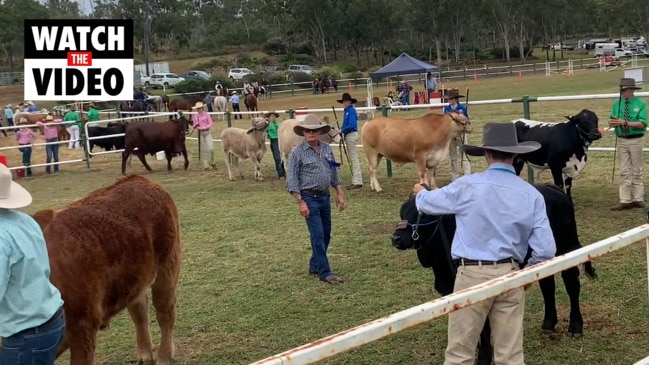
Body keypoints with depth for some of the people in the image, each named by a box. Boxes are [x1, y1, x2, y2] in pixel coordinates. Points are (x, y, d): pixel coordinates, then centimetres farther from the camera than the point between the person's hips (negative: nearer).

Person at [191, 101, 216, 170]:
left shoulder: (207, 115, -3)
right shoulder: (195, 116, 5)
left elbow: (210, 124, -6)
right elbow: (194, 126, 11)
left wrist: (203, 127, -18)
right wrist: (196, 125, -12)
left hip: (207, 133, -2)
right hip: (200, 134, 2)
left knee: (211, 148, -11)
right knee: (203, 150, 4)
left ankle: (212, 162, 11)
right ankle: (206, 165, 10)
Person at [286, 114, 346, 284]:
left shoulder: (327, 149, 6)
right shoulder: (297, 152, -11)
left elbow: (334, 173, 15)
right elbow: (291, 180, -12)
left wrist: (339, 193, 11)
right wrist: (300, 202, -16)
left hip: (325, 197, 7)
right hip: (309, 198, -7)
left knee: (326, 234, 13)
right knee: (318, 235, -7)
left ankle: (315, 265, 28)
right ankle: (324, 272, -1)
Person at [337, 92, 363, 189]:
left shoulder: (351, 111, -14)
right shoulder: (347, 111, 15)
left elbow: (352, 125, -22)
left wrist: (342, 130, -15)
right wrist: (341, 130, 3)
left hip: (351, 134, -10)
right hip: (348, 135, 10)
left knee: (353, 158, -8)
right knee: (352, 158, 13)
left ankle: (357, 182, -7)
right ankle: (356, 180, 19)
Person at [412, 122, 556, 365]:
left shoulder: (468, 186, -7)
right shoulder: (532, 194, 0)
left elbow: (428, 203, 10)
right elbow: (546, 250, -4)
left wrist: (420, 193, 34)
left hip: (472, 275, -3)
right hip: (510, 276, 3)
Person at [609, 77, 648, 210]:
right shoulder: (617, 103, 4)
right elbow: (612, 122, 5)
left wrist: (625, 122, -25)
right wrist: (613, 122, -19)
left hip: (636, 141, -3)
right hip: (622, 141, 3)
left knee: (636, 171, 7)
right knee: (624, 172, 4)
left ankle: (638, 199, 15)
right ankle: (625, 201, 7)